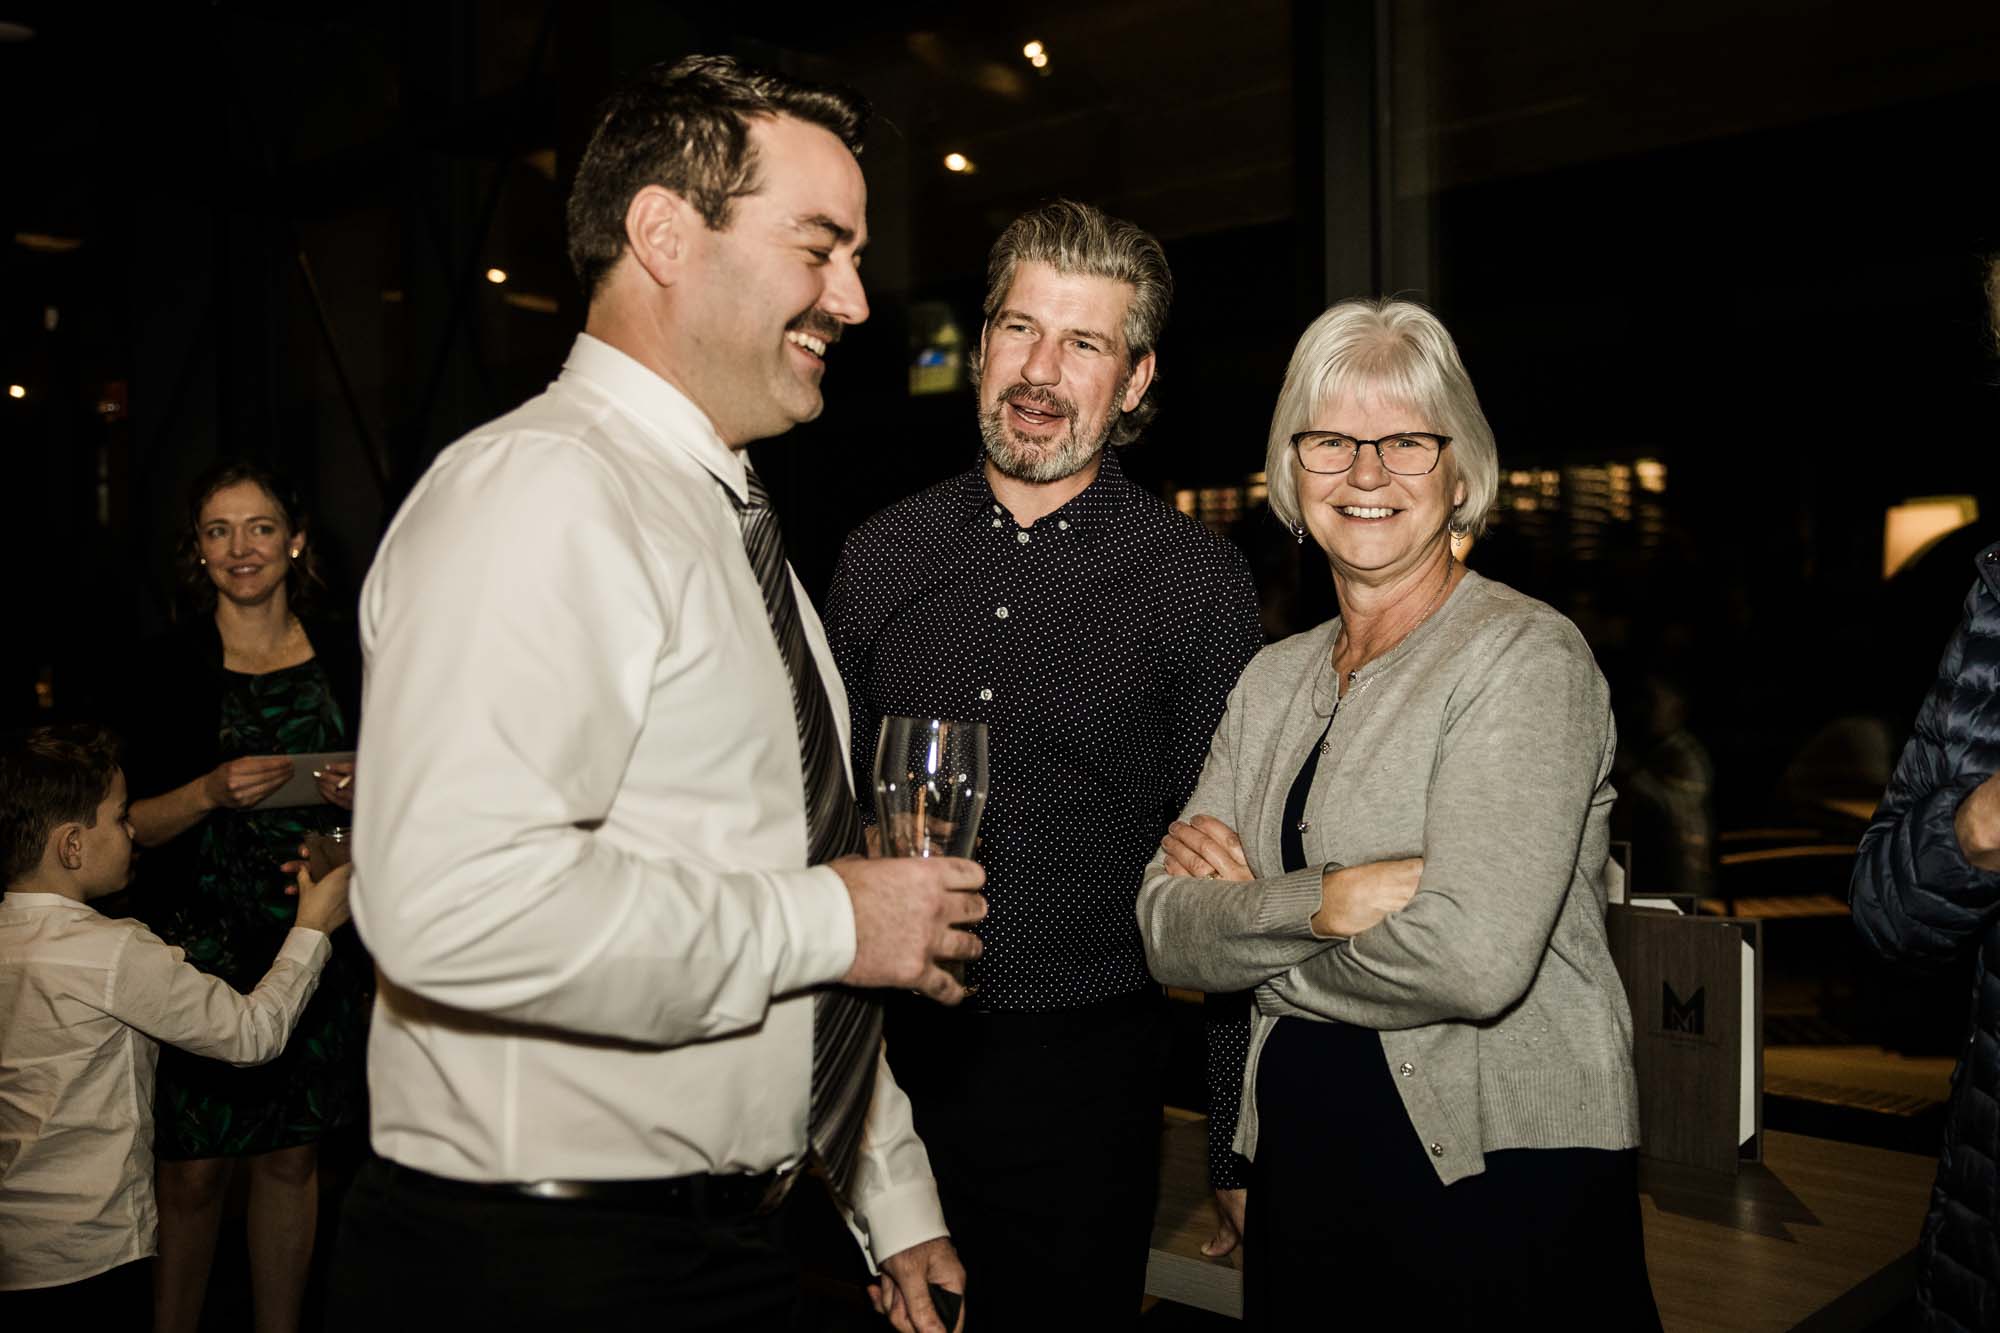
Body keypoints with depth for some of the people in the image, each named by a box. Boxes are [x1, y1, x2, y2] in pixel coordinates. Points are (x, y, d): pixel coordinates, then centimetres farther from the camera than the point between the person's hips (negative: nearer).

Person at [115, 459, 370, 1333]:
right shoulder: (165, 669, -2)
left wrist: (363, 796, -9)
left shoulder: (346, 657, 6)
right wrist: (212, 792, -19)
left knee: (291, 1160, 10)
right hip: (199, 948, -2)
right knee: (193, 1172, 1)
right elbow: (129, 825, -2)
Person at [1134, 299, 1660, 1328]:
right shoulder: (1275, 680, 7)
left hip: (1503, 1175, -5)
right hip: (1304, 1160, 6)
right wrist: (1323, 902, -21)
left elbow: (1474, 958, -25)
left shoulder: (1526, 656, -13)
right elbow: (1168, 933, -3)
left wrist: (1253, 933, -10)